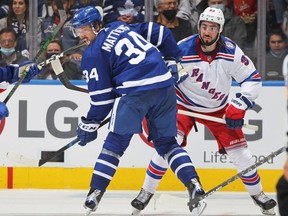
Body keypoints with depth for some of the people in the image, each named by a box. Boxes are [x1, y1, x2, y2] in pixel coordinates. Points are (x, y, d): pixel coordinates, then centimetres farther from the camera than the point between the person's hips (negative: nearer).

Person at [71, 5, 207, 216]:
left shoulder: (93, 53, 4)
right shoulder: (122, 27, 21)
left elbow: (102, 96, 2)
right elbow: (162, 34, 21)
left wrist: (89, 125, 11)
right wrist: (174, 61, 31)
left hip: (135, 91, -6)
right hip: (165, 84, 6)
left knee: (116, 142, 5)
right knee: (166, 142, 16)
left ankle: (96, 192, 0)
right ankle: (194, 185, 1)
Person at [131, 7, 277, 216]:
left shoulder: (231, 52, -20)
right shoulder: (183, 50, -24)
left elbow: (253, 79, -11)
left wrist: (239, 107, -21)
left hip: (217, 108, 2)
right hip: (184, 104, -2)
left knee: (239, 149, -1)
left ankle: (257, 193, 21)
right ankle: (146, 192, -8)